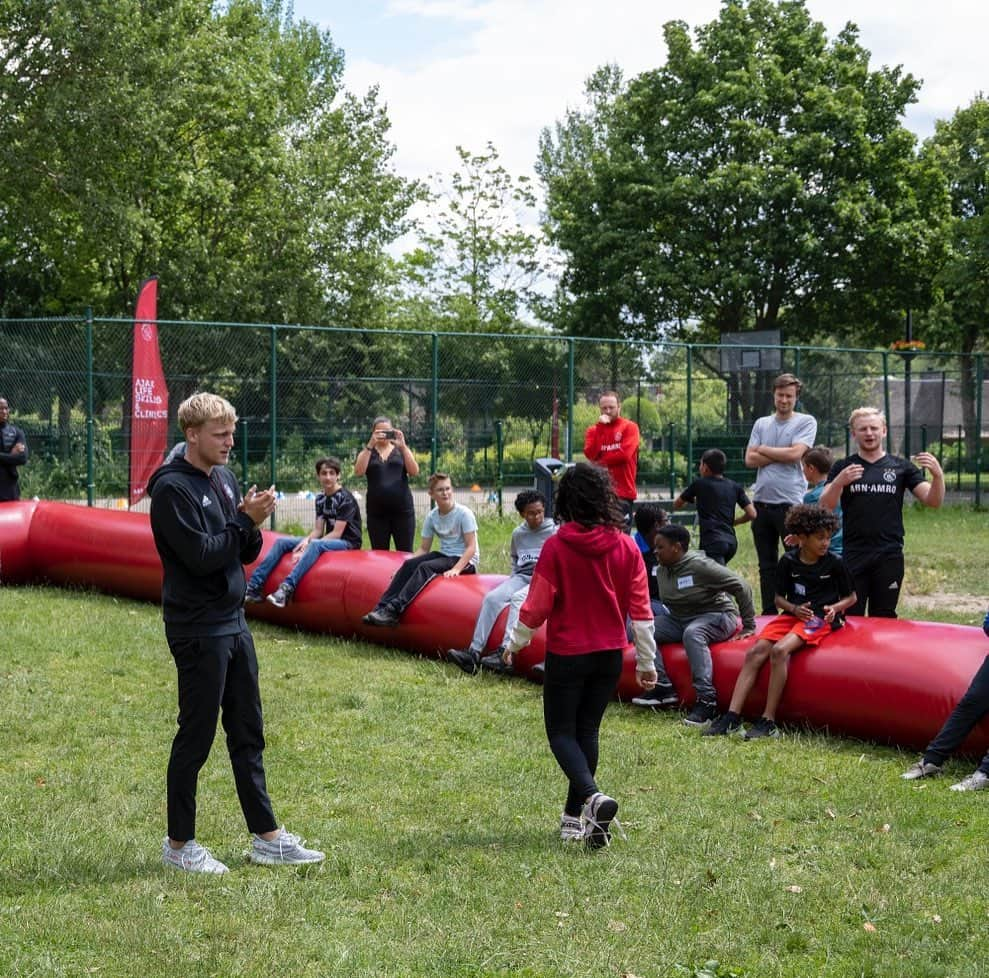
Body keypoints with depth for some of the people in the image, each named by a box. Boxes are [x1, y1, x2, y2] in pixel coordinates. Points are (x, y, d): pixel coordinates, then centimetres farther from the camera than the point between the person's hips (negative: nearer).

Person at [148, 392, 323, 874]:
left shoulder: (224, 479, 10)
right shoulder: (172, 488, -14)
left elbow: (246, 553, 11)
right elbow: (201, 555, -21)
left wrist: (252, 525, -9)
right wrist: (245, 520, -14)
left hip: (233, 622, 8)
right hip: (198, 629, -8)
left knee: (248, 733, 12)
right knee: (196, 736, 0)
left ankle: (266, 837, 19)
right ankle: (179, 843, 13)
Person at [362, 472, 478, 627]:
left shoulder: (464, 513, -11)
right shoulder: (432, 517, 6)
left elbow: (471, 547, -14)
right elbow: (423, 549, 9)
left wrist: (456, 569, -27)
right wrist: (410, 561, -8)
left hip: (465, 560, -6)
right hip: (444, 556, 6)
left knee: (425, 567, -30)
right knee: (409, 564, -19)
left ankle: (394, 610, -40)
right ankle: (382, 607, -27)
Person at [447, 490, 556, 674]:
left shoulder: (554, 532, 4)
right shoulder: (518, 534, 18)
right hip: (521, 576, 5)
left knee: (518, 598, -34)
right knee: (492, 598, -21)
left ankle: (505, 654, -48)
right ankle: (474, 652, -32)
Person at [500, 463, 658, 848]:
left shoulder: (556, 547, -14)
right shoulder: (626, 547, -3)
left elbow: (537, 605, -10)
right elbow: (641, 609, 0)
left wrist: (515, 642, 7)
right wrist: (646, 662, 8)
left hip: (567, 654, -4)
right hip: (610, 655, 4)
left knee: (561, 732, 6)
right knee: (587, 730, 16)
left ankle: (592, 796, -20)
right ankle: (574, 816, 22)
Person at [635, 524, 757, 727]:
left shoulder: (699, 565, -18)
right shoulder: (662, 570, 5)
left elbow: (741, 587, -17)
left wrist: (749, 626, -14)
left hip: (716, 615, -8)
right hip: (680, 619, 8)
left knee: (692, 633, -41)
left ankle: (706, 700, -43)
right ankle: (663, 687, -16)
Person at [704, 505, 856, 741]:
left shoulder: (834, 563, -2)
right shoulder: (788, 561, 5)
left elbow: (851, 597, 8)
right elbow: (779, 598, 13)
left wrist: (835, 608, -12)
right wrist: (794, 608, -7)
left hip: (820, 620, -4)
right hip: (792, 615, 5)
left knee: (780, 650, -30)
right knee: (755, 652, -17)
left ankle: (768, 721, -30)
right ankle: (732, 717, -21)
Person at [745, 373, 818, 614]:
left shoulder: (806, 422, 2)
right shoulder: (761, 424, 14)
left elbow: (795, 453, -13)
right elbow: (750, 460, 4)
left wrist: (763, 450, -1)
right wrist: (781, 456, -6)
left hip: (790, 501, -5)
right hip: (762, 501, 5)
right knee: (767, 565, 10)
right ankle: (769, 614, 16)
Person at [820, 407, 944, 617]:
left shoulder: (901, 466, 7)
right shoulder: (842, 468, 7)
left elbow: (933, 501, 2)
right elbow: (825, 506, -4)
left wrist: (938, 475, -18)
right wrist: (839, 482, -23)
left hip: (889, 556, 0)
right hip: (853, 556, 0)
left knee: (883, 619, 7)